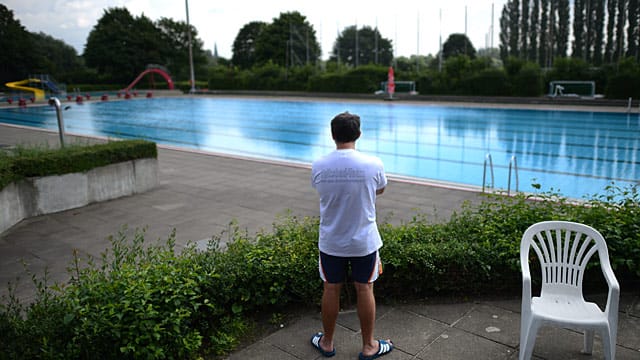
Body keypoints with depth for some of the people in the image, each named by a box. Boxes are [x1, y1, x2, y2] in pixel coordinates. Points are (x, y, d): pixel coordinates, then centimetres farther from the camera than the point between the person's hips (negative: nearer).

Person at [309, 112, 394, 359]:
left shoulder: (318, 166, -11)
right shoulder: (373, 164, -15)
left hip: (330, 242, 1)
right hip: (364, 241, -1)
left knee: (331, 290, 16)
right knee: (364, 290, 14)